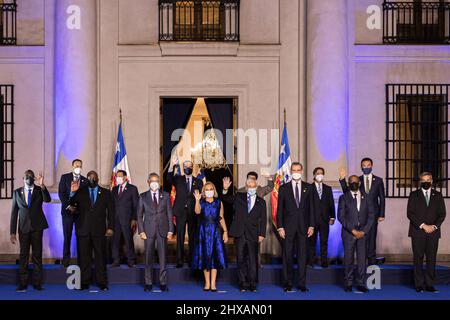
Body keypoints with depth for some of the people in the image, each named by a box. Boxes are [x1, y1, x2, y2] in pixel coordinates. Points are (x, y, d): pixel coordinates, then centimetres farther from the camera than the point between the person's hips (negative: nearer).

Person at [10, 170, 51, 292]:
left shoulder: (39, 190, 4)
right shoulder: (17, 192, 6)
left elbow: (47, 200, -17)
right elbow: (14, 213, 5)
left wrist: (42, 186, -34)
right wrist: (13, 232, -1)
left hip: (37, 227, -1)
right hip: (23, 228, 1)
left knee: (37, 255, 2)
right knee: (23, 256, 5)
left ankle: (37, 283, 6)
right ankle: (23, 284, 10)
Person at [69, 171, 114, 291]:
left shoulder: (106, 193, 10)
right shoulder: (80, 192, 11)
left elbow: (110, 211, 6)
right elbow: (71, 204, 4)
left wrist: (110, 227, -2)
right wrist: (72, 193, -13)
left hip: (99, 230, 0)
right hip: (83, 230, 1)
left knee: (100, 257, 2)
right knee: (84, 258, 2)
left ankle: (102, 283, 8)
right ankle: (84, 283, 9)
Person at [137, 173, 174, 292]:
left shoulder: (165, 196, 6)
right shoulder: (143, 197, 6)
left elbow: (169, 214, 6)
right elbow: (139, 215, 6)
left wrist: (170, 230, -1)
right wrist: (141, 231, -3)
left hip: (162, 230, 0)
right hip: (149, 230, 0)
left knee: (163, 256, 2)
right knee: (148, 257, 3)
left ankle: (163, 283, 10)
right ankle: (148, 283, 11)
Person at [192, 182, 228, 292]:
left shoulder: (219, 203, 7)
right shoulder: (201, 202, 3)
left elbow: (221, 218, 6)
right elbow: (197, 211, -18)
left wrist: (225, 231, -3)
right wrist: (197, 200, -31)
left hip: (215, 232, 0)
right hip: (203, 232, 0)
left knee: (214, 256, -3)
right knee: (205, 256, 3)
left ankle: (213, 283, -1)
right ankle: (207, 283, 11)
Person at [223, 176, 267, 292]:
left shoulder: (261, 202, 7)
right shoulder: (239, 197, 10)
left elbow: (263, 219, 5)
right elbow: (226, 199, 11)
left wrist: (262, 234, -3)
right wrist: (225, 189, -9)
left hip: (253, 234, -1)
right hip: (239, 233, 1)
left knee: (253, 259, 1)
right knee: (241, 259, 4)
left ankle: (252, 284, 9)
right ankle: (243, 283, 11)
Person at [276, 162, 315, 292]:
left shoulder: (308, 188, 8)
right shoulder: (284, 188, 4)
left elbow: (311, 207, 7)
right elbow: (279, 209, 3)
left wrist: (311, 225, 0)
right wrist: (280, 227, -4)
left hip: (303, 226, 1)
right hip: (288, 227, -1)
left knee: (302, 255, 2)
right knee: (287, 256, 3)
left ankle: (302, 284, 9)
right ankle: (288, 283, 12)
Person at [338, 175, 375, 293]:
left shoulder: (366, 198, 11)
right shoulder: (343, 198, 4)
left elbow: (371, 216, 7)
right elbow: (341, 216, -3)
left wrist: (364, 231, -5)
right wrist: (353, 230, -10)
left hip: (363, 233, 2)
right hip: (348, 233, -2)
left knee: (362, 259, 0)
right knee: (348, 259, 0)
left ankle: (361, 284, 6)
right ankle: (348, 284, 8)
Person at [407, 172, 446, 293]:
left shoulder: (438, 195, 12)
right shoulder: (414, 195, 6)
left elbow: (442, 214, 8)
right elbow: (410, 213, -2)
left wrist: (434, 226, -8)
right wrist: (423, 225, -11)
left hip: (433, 232, 2)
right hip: (418, 232, -2)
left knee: (431, 259, 0)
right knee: (418, 258, -1)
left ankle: (429, 284, 5)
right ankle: (419, 285, 3)